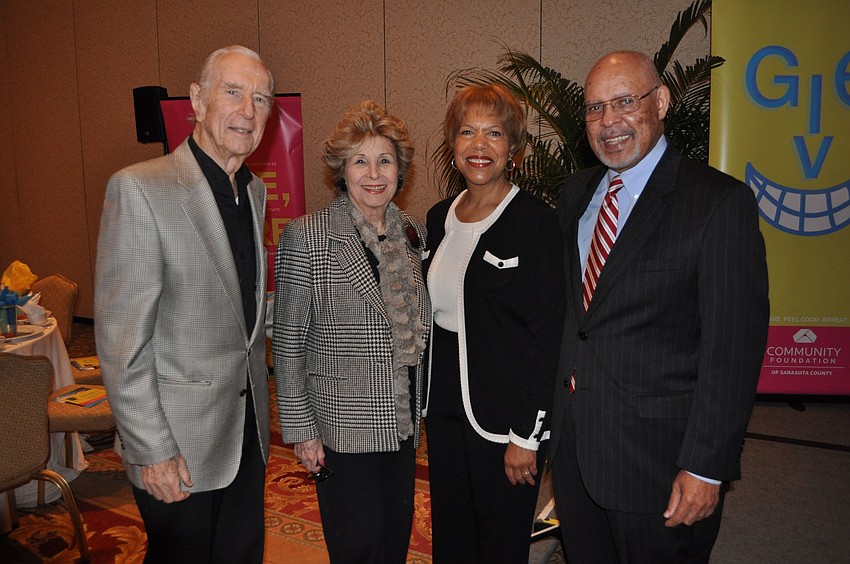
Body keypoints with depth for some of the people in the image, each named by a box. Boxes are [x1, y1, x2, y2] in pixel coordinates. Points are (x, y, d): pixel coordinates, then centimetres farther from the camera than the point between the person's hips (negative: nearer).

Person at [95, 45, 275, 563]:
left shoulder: (255, 191, 7)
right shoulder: (139, 189, -16)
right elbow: (121, 339, -17)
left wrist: (260, 405, 14)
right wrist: (153, 451, -16)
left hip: (248, 431, 7)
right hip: (178, 443, -6)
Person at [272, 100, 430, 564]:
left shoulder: (413, 233, 4)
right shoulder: (307, 236, -12)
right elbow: (288, 341, -10)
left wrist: (418, 410, 11)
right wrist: (301, 428, -10)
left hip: (402, 419, 6)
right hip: (343, 425, -5)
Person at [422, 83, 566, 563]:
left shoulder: (536, 221, -12)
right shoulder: (440, 217, 7)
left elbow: (548, 336, -14)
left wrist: (526, 436, -15)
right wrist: (424, 399, 12)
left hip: (506, 416, -6)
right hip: (445, 412, 6)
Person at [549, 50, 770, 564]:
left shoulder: (720, 201, -13)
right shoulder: (575, 194, 7)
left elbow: (733, 346, -16)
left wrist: (706, 468, -16)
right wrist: (557, 415, 9)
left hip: (660, 458, -5)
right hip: (573, 448, 6)